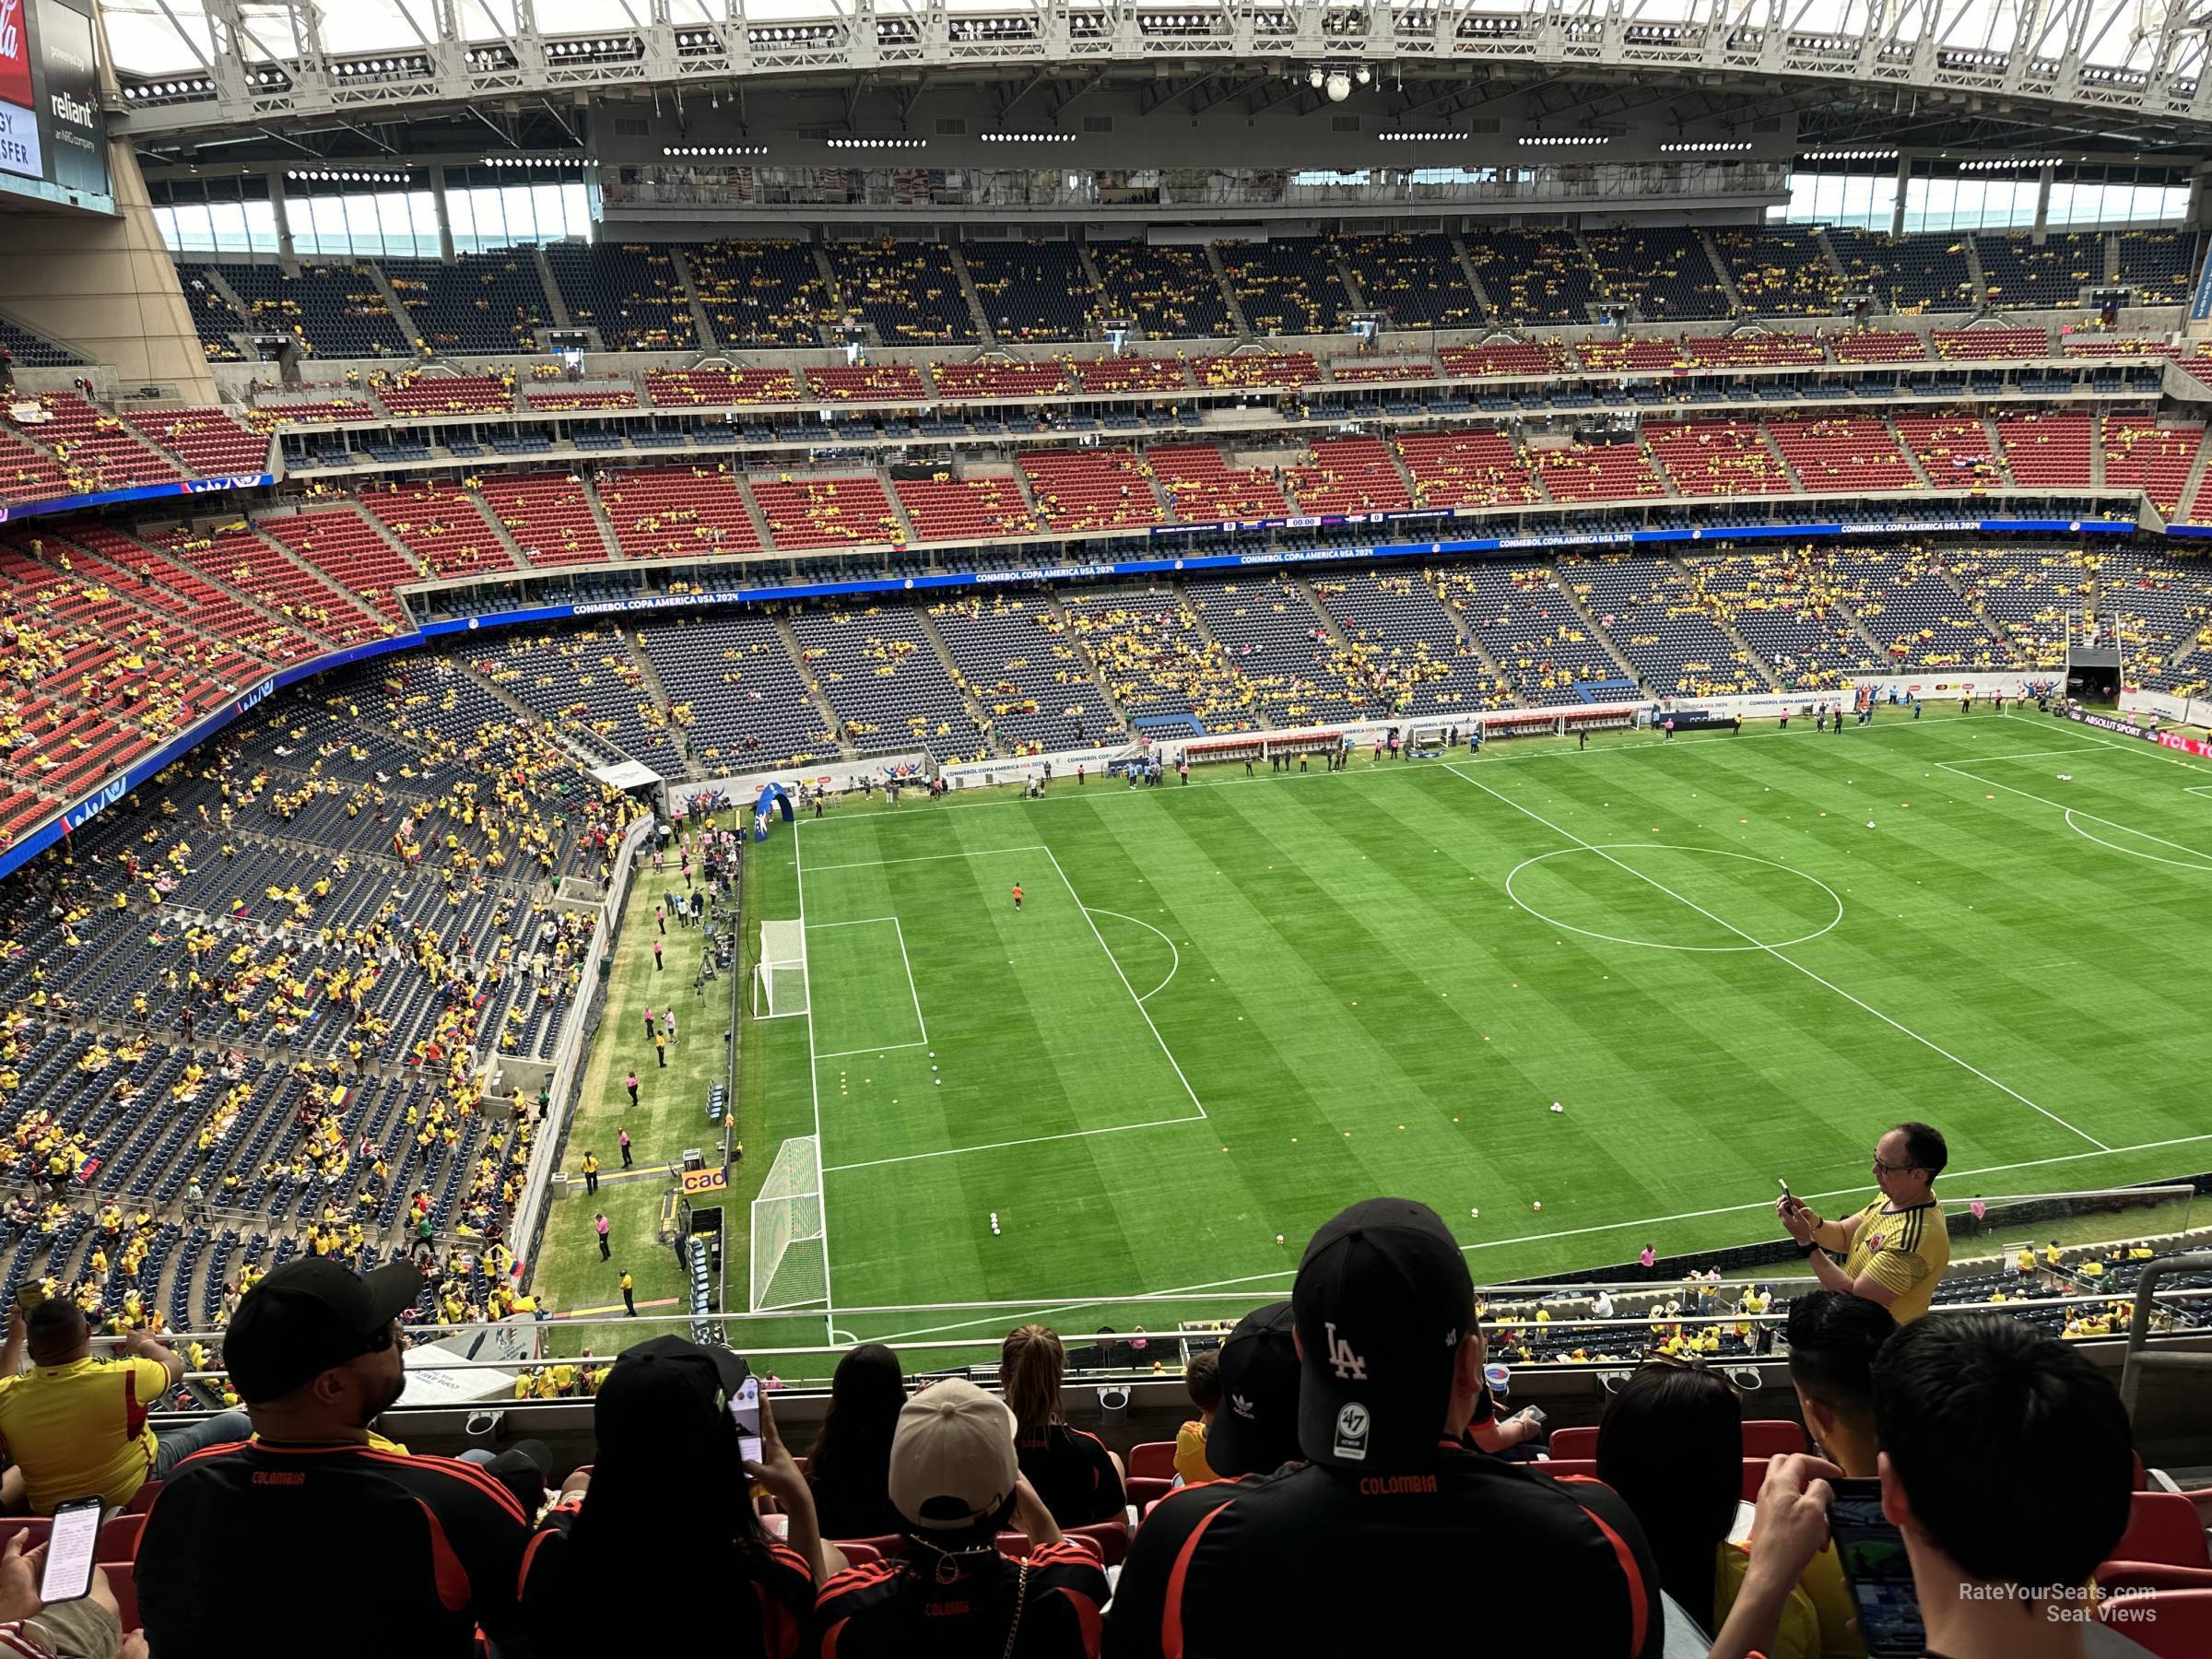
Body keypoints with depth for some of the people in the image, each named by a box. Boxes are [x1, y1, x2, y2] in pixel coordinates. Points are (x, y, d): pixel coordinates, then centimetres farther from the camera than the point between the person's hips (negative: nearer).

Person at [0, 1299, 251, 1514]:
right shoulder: (123, 1376, -30)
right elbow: (175, 1367, -6)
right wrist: (146, 1344, 14)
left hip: (52, 1508, 4)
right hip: (138, 1491, -4)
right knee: (236, 1424, 10)